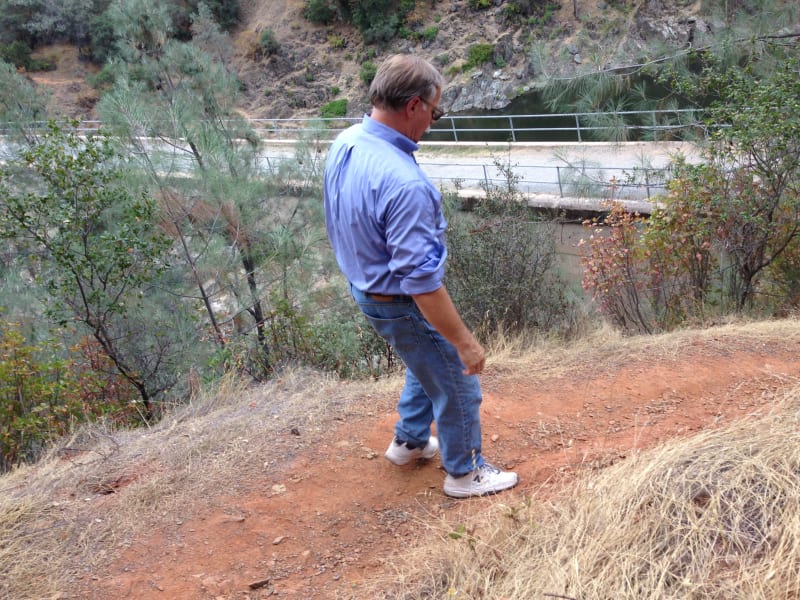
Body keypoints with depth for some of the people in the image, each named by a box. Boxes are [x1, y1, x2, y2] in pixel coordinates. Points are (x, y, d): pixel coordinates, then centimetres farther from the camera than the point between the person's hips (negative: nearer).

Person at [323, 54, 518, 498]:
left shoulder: (345, 144, -8)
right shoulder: (404, 184, -36)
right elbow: (421, 281, -33)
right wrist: (465, 342, -24)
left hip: (366, 287, 9)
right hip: (402, 306, -9)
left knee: (429, 364, 32)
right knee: (458, 386, 14)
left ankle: (410, 441, 50)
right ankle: (465, 472, 35)